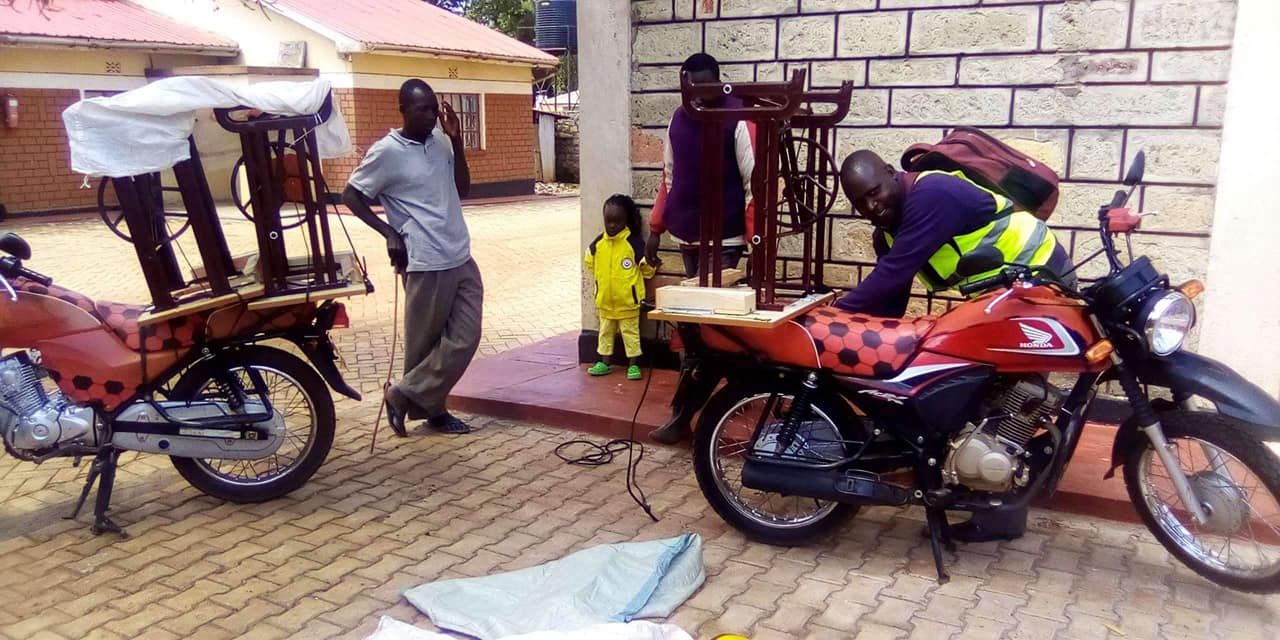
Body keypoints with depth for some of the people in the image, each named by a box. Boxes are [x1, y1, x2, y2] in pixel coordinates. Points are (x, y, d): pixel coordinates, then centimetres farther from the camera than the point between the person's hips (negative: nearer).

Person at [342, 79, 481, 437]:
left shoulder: (440, 143, 9)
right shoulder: (386, 151, -9)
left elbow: (462, 189, 16)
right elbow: (351, 196, -4)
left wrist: (456, 142, 4)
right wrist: (390, 233, -13)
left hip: (462, 259, 7)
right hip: (426, 264, -7)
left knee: (465, 338, 5)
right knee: (424, 342, 2)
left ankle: (408, 397, 18)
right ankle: (425, 407, 22)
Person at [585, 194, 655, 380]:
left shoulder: (634, 242, -16)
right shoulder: (598, 243, -4)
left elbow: (647, 266, -6)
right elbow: (590, 262, 15)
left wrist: (631, 281, 3)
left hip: (627, 300, -4)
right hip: (605, 299, 4)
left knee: (630, 332, 7)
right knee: (605, 331, 16)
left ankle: (633, 364, 16)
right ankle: (603, 362, 26)